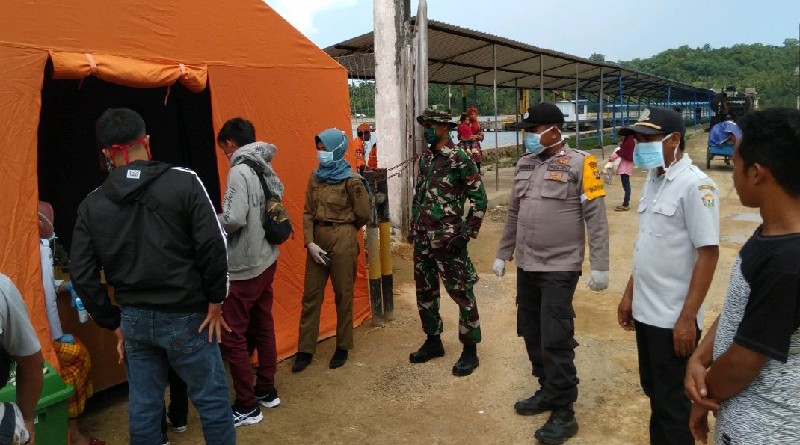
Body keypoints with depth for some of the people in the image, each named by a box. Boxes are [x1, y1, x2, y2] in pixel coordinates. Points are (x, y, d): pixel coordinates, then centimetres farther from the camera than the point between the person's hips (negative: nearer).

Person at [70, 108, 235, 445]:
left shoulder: (92, 204, 0)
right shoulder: (183, 183, -12)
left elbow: (83, 276, 1)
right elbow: (213, 247, -17)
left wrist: (114, 323, 10)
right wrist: (215, 302, -5)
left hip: (134, 320, 4)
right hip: (186, 318, -4)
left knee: (142, 406, 17)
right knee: (212, 400, 10)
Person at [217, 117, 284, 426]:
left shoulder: (240, 171, -17)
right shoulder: (265, 169, 7)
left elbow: (234, 219, -26)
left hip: (243, 268, -8)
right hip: (266, 260, 8)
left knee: (233, 336, 3)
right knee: (263, 327, 18)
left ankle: (247, 407, 12)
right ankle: (267, 390, 31)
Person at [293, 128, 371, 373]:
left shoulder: (351, 180, -10)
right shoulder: (315, 177, 6)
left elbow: (364, 214, -5)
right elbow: (308, 212, 5)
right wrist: (310, 242, -7)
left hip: (343, 241, -5)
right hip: (317, 239, 5)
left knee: (343, 295, 8)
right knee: (311, 294, 8)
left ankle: (342, 348, 24)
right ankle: (305, 350, 19)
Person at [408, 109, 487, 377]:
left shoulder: (460, 159, -12)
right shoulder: (425, 159, 11)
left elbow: (479, 199, -11)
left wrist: (466, 234, -14)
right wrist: (413, 228, 16)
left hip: (448, 240, -8)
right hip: (423, 239, 8)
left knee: (461, 293, 0)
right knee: (425, 292, 15)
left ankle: (470, 351, 12)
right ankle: (433, 341, 31)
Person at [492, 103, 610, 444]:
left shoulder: (579, 163, -8)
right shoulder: (524, 165, 10)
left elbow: (596, 217, -10)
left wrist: (599, 265, -14)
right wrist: (502, 254, 18)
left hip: (560, 268, -6)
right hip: (526, 266, 6)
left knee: (555, 340, -3)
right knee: (531, 334, 14)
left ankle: (564, 413, 12)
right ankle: (547, 391, 33)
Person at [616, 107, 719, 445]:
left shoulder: (695, 185, -16)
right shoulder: (653, 180, 9)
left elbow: (708, 253, -18)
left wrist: (687, 318, -19)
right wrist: (629, 295, 16)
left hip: (673, 318, -8)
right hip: (645, 312, 8)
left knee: (673, 402, 6)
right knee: (654, 392, 21)